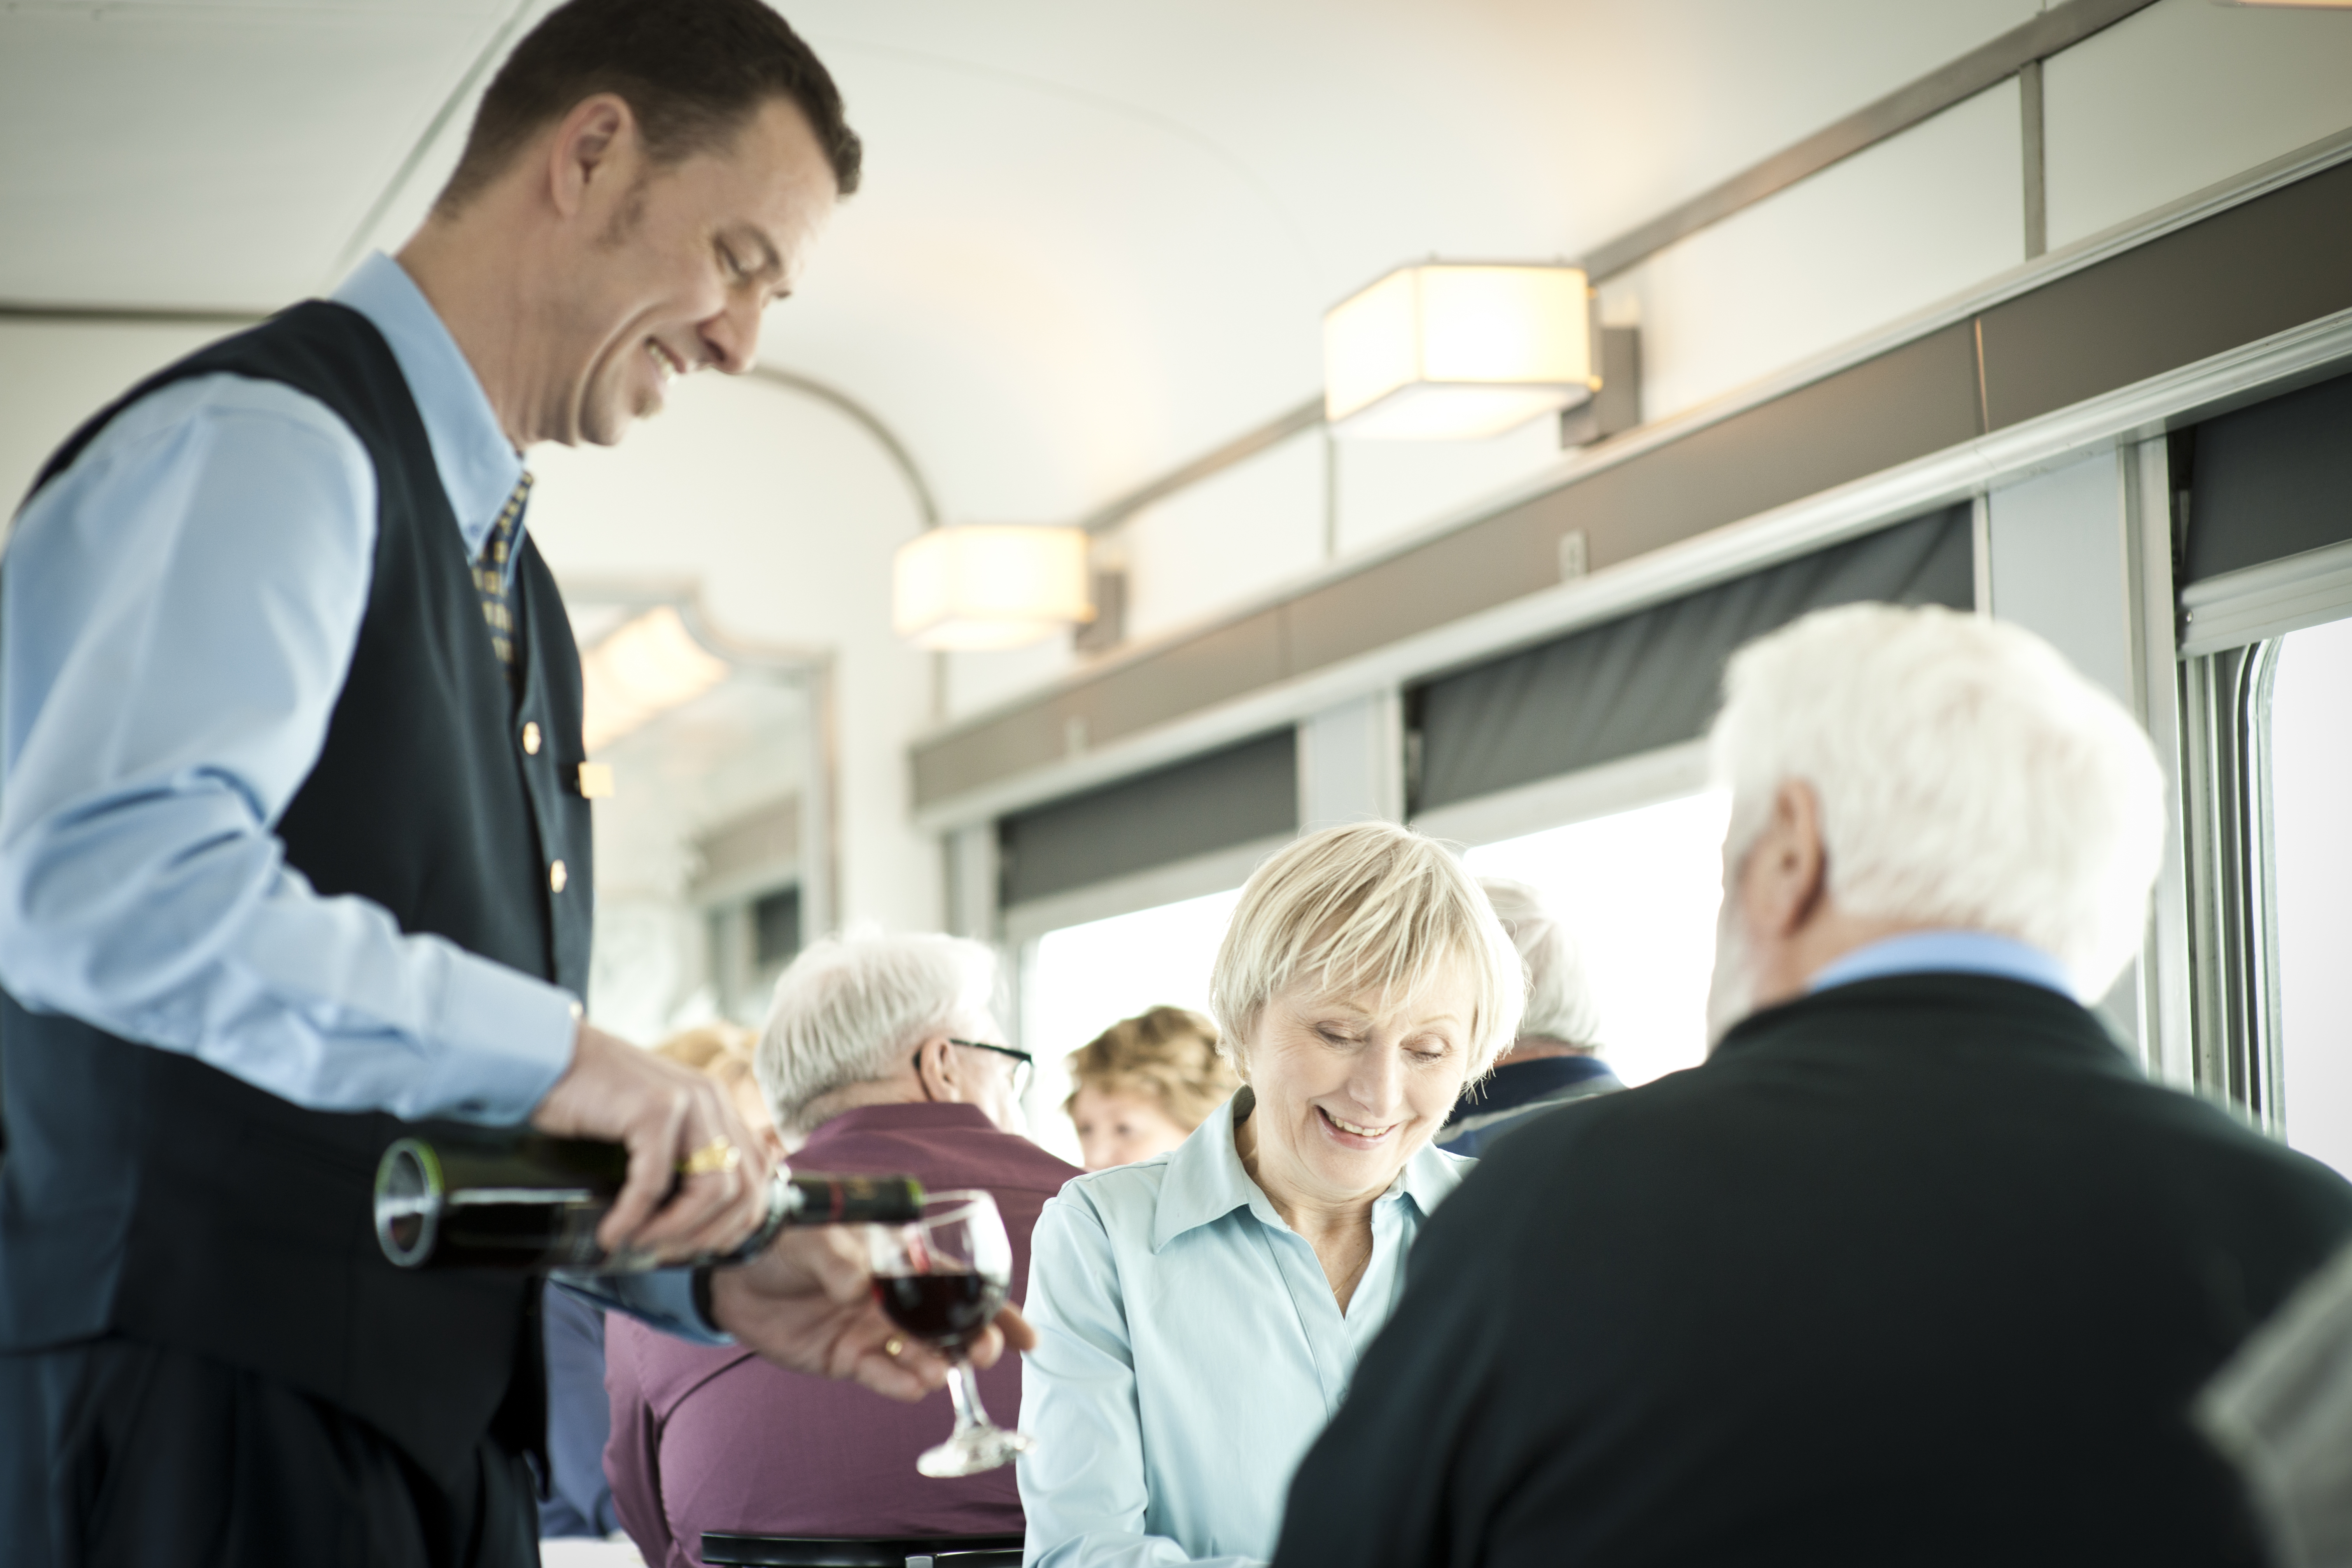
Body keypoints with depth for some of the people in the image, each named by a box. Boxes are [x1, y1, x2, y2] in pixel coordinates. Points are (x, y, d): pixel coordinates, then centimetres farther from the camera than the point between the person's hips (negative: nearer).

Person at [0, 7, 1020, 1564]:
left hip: (433, 1436, 9)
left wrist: (712, 1270, 11)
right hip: (201, 1435, -9)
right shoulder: (268, 448, -10)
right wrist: (546, 1047, -26)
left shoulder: (505, 581, 21)